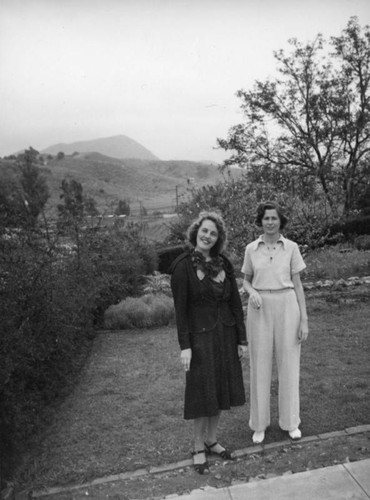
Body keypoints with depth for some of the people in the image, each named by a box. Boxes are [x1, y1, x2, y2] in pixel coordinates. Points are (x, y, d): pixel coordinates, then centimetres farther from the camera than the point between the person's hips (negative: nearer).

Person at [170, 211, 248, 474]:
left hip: (225, 334, 5)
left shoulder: (223, 264, 3)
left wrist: (242, 339, 5)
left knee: (220, 390, 15)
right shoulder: (183, 266, -11)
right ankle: (199, 448, 26)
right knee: (202, 392, 6)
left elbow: (235, 302, 5)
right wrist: (184, 346, -14)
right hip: (200, 336, -5)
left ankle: (212, 440, 35)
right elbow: (180, 308, -12)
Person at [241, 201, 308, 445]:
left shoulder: (291, 247, 0)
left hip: (287, 307, 0)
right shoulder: (251, 249, 3)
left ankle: (290, 421, 28)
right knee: (260, 366, 6)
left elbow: (297, 285, 1)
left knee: (289, 365, 8)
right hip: (260, 309, 1)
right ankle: (260, 423, 24)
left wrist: (304, 320, -3)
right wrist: (253, 293, -12)